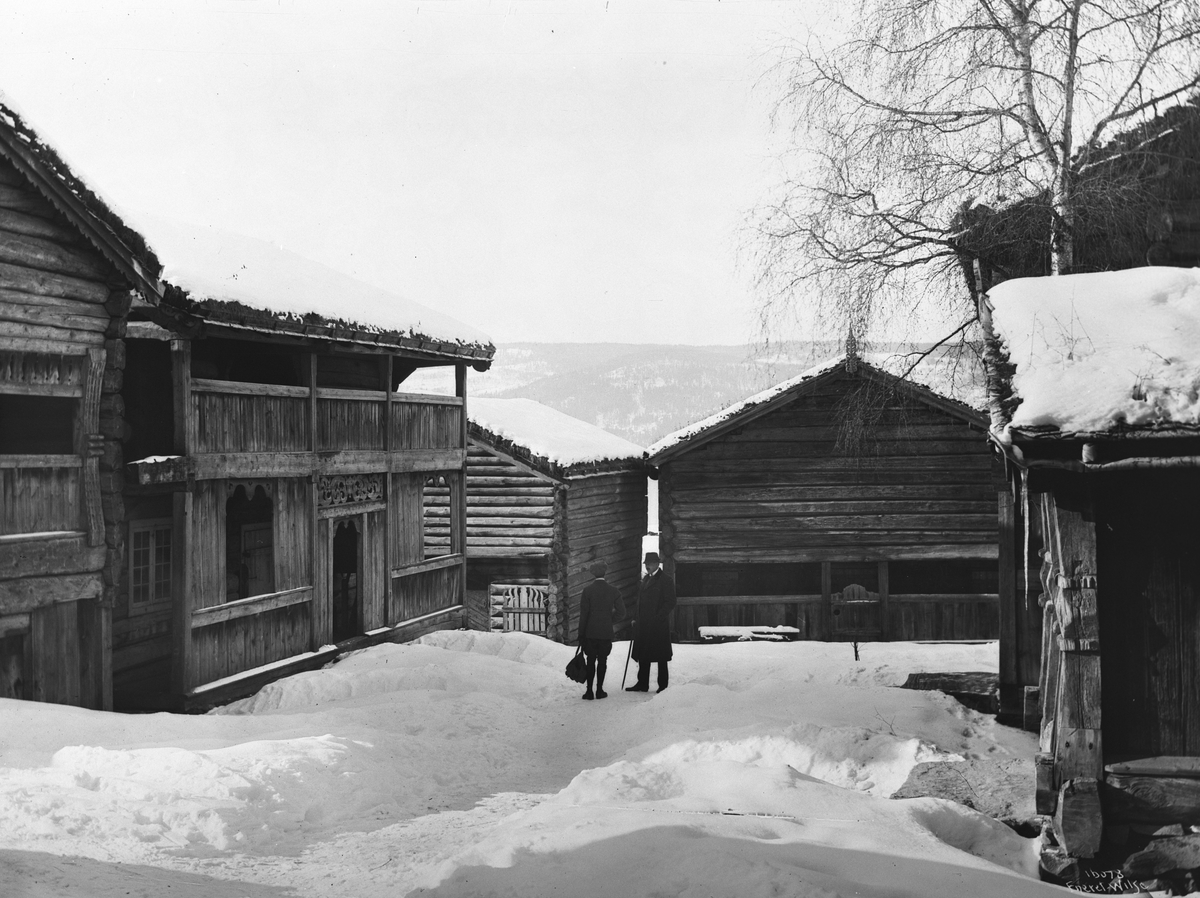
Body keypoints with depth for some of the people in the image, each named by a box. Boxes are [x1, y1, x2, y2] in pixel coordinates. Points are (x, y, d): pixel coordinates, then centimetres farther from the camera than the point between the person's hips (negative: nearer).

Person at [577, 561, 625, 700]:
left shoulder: (588, 590, -7)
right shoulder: (613, 590, -2)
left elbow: (583, 614, -6)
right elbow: (621, 612, -2)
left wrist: (581, 634, 0)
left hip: (590, 632, -1)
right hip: (606, 632, 1)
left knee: (591, 661, 5)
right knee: (602, 661, 9)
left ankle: (589, 691, 2)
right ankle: (599, 690, 10)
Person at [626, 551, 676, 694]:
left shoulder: (665, 579, -6)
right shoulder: (645, 579, 17)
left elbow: (670, 602, -11)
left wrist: (657, 617, -17)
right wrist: (638, 619, 12)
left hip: (659, 623, -7)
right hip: (644, 623, 7)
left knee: (661, 657, -1)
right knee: (643, 656, 8)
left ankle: (663, 686, 5)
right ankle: (642, 684, 14)